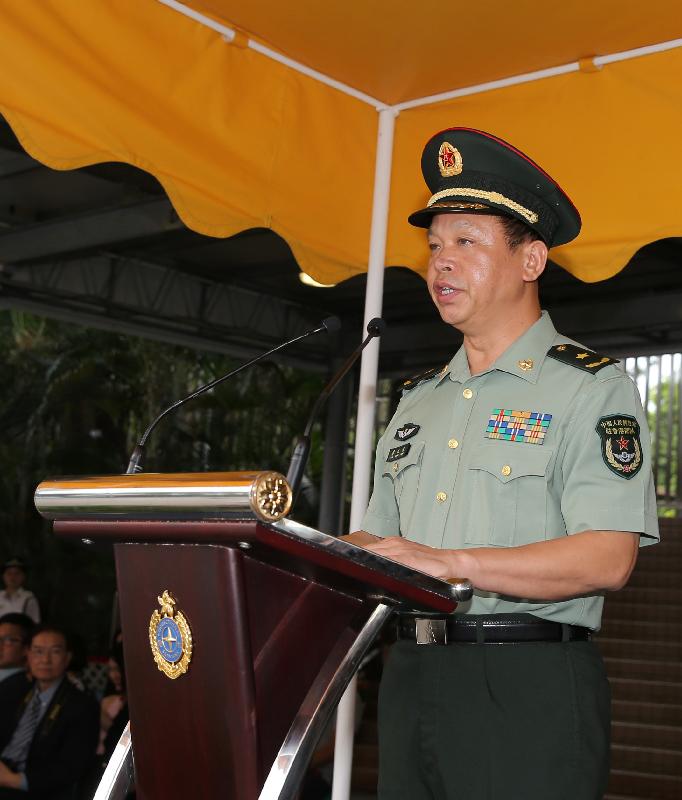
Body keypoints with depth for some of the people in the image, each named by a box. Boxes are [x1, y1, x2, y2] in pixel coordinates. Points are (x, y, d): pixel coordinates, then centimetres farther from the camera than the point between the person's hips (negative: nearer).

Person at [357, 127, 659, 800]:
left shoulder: (590, 386, -3)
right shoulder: (418, 399, 18)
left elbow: (607, 557, -16)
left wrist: (452, 563, -23)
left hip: (531, 690, -6)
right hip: (411, 676, 6)